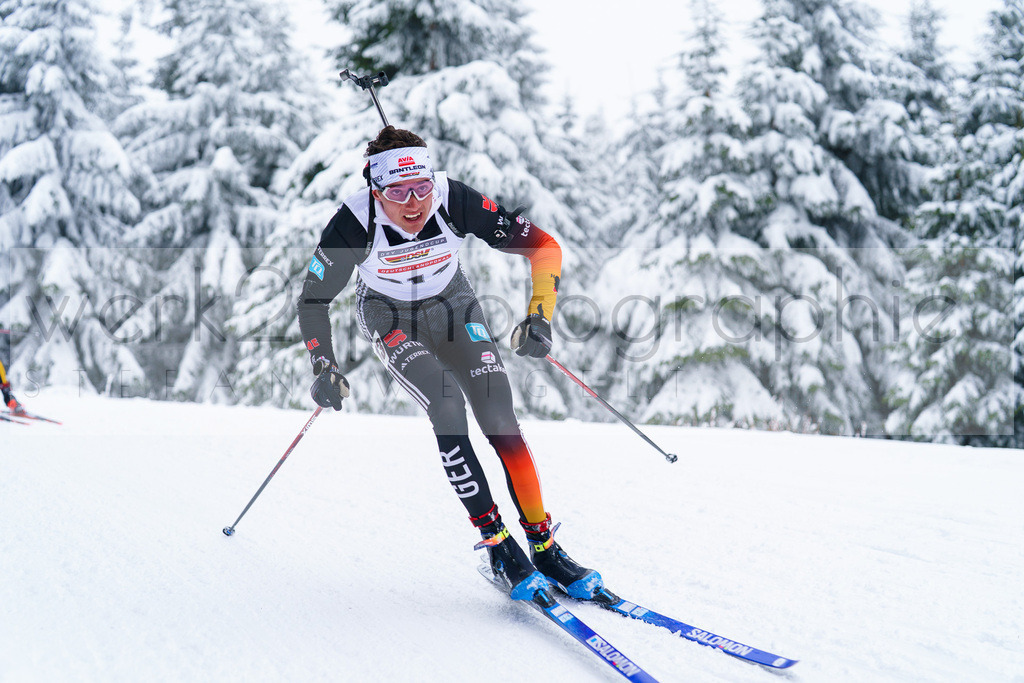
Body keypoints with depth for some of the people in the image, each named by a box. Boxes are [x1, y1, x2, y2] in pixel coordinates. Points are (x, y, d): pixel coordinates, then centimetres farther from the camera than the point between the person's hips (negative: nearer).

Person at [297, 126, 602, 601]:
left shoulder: (455, 202, -29)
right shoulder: (355, 223, -30)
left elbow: (543, 246, -22)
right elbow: (313, 298, -15)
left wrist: (540, 317, -30)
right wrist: (324, 369, -20)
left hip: (452, 306, 1)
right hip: (389, 317, -1)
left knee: (500, 419, -14)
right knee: (447, 406, -25)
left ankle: (545, 547, -6)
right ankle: (496, 543, -18)